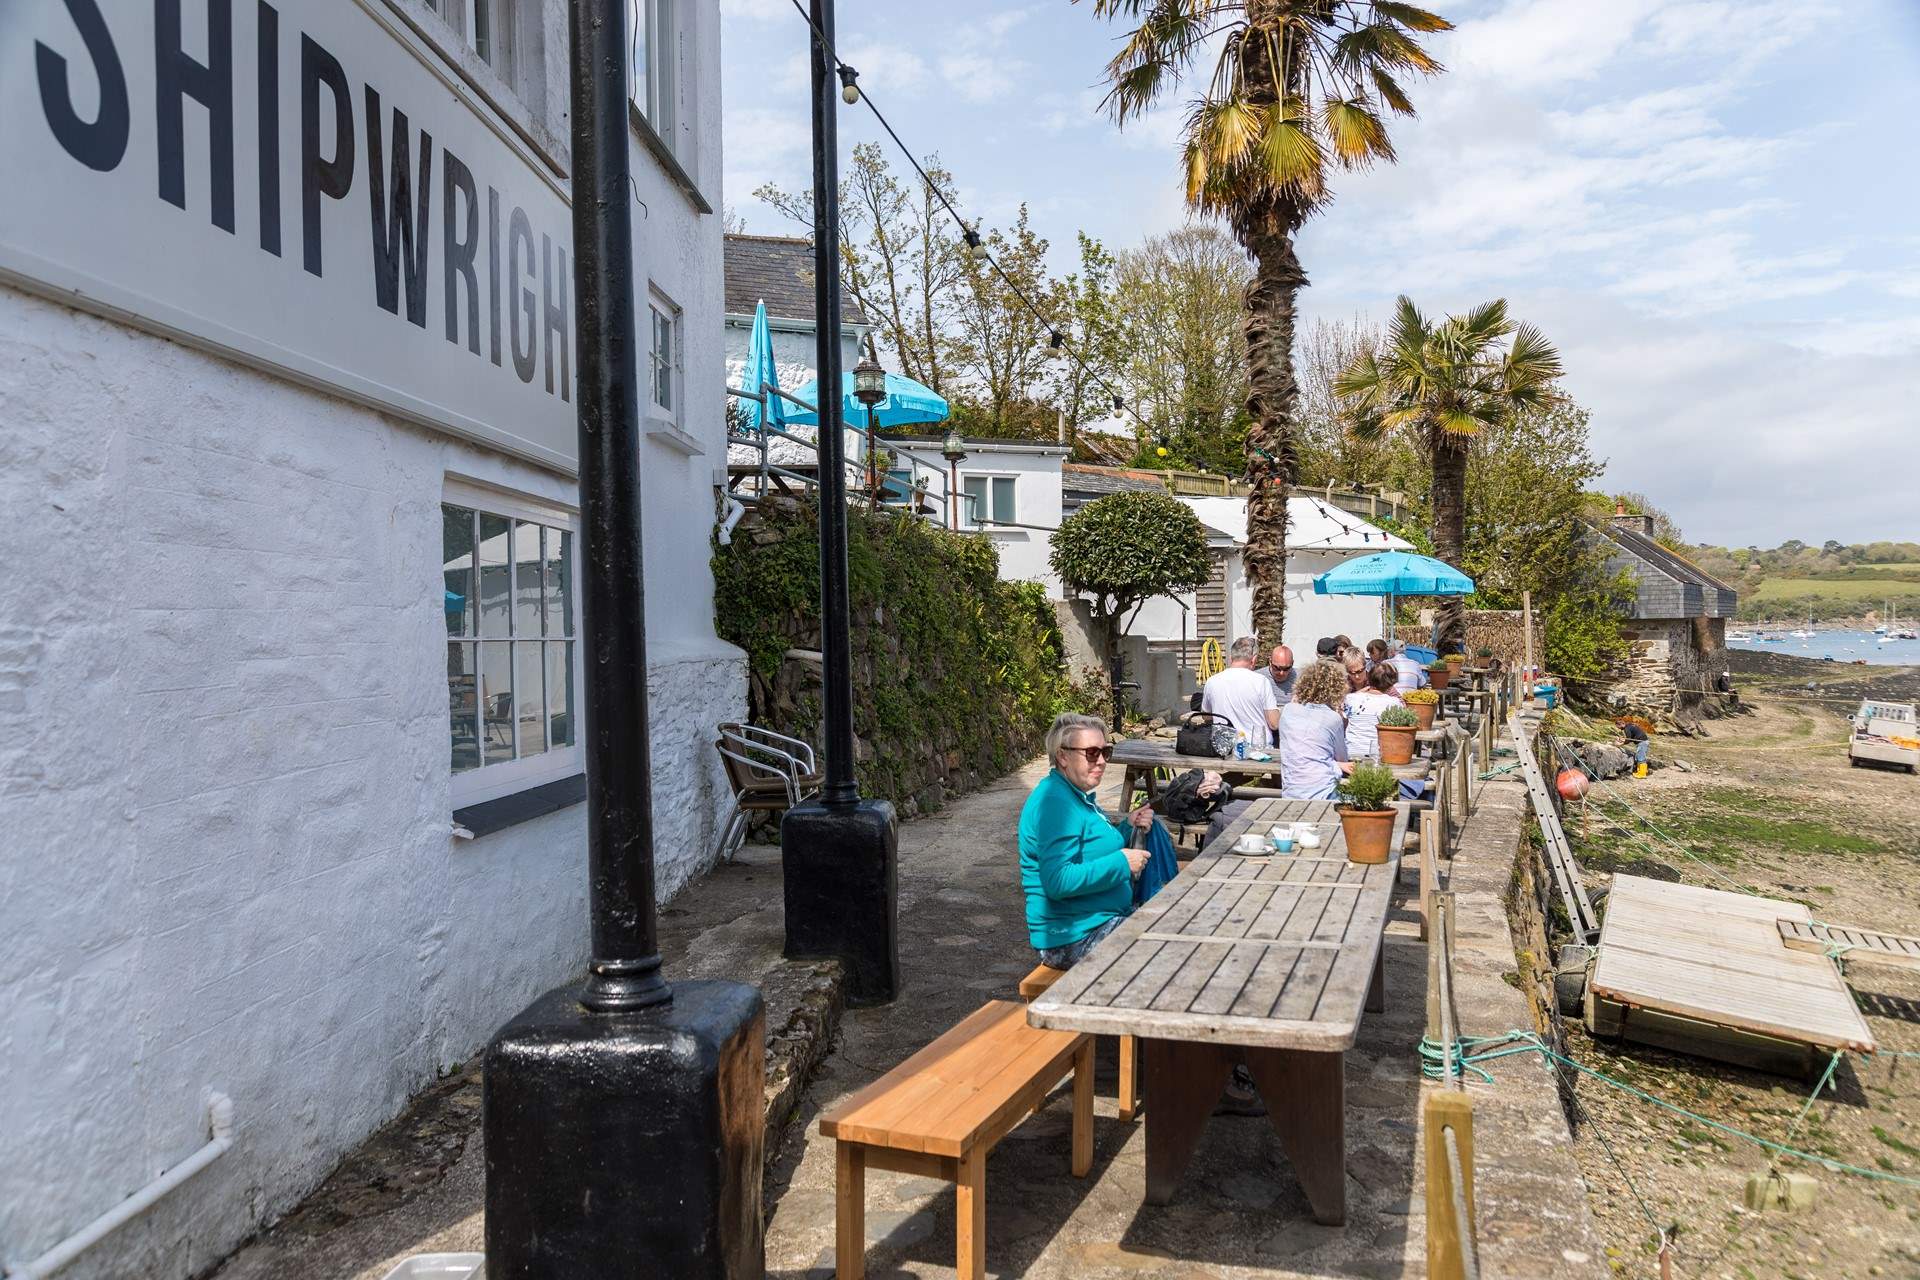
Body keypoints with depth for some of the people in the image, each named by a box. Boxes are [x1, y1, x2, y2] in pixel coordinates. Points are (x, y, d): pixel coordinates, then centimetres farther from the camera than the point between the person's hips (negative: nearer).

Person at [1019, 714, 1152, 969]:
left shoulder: (1077, 795, 12)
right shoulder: (1055, 803, -20)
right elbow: (1058, 881, -29)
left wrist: (1128, 827, 7)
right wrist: (1122, 862, -22)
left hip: (1106, 919, 10)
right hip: (1074, 937, -10)